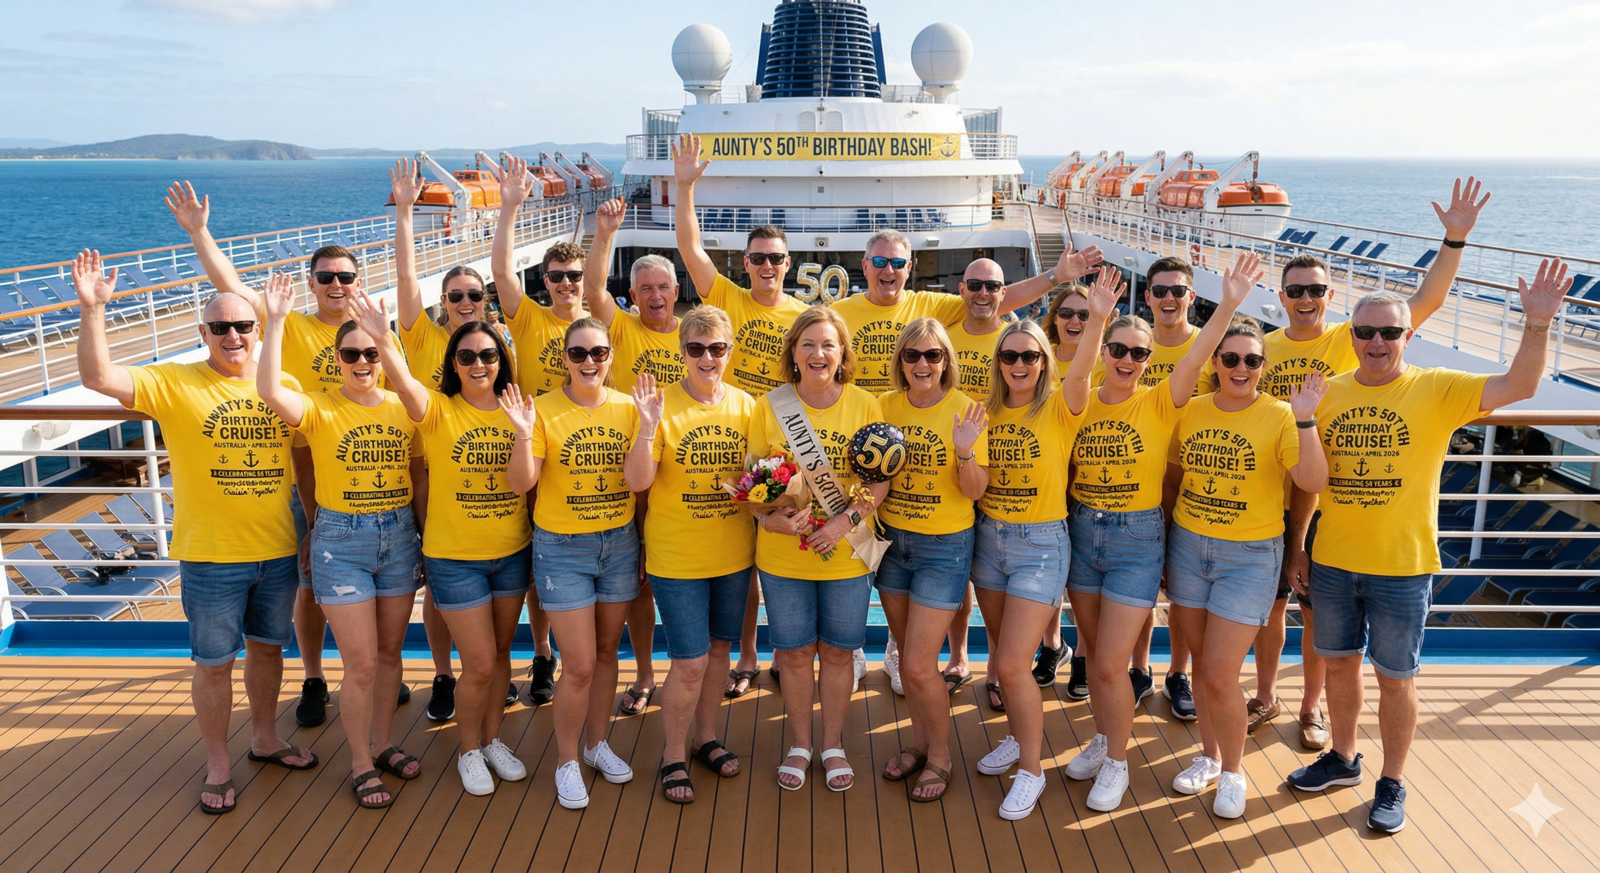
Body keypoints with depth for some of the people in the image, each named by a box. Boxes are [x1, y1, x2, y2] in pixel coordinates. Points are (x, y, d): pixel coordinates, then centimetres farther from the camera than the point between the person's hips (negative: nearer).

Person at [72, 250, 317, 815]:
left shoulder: (284, 385, 2)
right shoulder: (174, 384, -7)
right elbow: (97, 376, -18)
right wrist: (93, 308, -29)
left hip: (278, 552, 3)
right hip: (211, 558, -3)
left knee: (268, 646, 19)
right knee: (214, 663, 8)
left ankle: (264, 738, 40)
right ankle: (218, 765, 26)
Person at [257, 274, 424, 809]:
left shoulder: (404, 408, 1)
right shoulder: (320, 409, -8)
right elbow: (269, 390, -28)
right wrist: (276, 321, -29)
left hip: (399, 535, 3)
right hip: (342, 541, -3)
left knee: (389, 652, 16)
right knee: (360, 663, 1)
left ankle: (383, 743, 34)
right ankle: (360, 764, 19)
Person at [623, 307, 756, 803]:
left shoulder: (744, 405, 1)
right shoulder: (664, 405, -11)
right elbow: (637, 481, -17)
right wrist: (648, 426, -30)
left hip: (733, 553, 4)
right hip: (677, 555, -4)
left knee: (718, 648, 18)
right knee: (689, 662, -2)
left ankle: (705, 737, 39)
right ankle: (673, 756, 20)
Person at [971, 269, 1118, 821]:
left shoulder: (1058, 409, -10)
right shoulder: (987, 412, 4)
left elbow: (1080, 372, -32)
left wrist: (1097, 321, -48)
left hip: (1041, 544, -5)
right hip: (989, 539, 5)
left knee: (1012, 664, -7)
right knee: (1004, 656, 18)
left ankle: (1031, 768, 13)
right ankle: (1017, 735, 41)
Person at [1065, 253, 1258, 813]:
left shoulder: (1160, 404, -8)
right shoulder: (1082, 403, 1)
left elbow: (1197, 357, -21)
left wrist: (1230, 304, -36)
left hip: (1138, 540, -3)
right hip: (1082, 534, 3)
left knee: (1110, 664, -4)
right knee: (1094, 653, 17)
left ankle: (1117, 762, 19)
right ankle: (1102, 740, 39)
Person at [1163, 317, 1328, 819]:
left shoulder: (1279, 416, -9)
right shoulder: (1191, 410, 2)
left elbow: (1313, 482, -20)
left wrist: (1305, 421, -31)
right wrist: (1163, 539, 9)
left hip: (1250, 556, -4)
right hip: (1188, 546, 4)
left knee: (1219, 676, -6)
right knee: (1201, 663, 14)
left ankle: (1233, 770, 19)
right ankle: (1209, 757, 35)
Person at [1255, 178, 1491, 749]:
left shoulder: (1351, 341, -4)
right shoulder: (1263, 348, 0)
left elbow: (1428, 300, -12)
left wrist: (1455, 239, -21)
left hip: (1329, 505, -1)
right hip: (1270, 503, 1)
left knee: (1317, 614, 9)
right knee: (1268, 605, 13)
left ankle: (1312, 708, 28)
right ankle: (1265, 697, 32)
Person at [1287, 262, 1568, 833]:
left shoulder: (1436, 390, -7)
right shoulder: (1327, 393, 1)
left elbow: (1519, 386, -21)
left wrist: (1538, 323, -33)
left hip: (1402, 569, -3)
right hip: (1332, 562, 3)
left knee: (1395, 678, 8)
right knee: (1339, 663, 17)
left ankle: (1392, 785, 26)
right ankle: (1342, 759, 37)